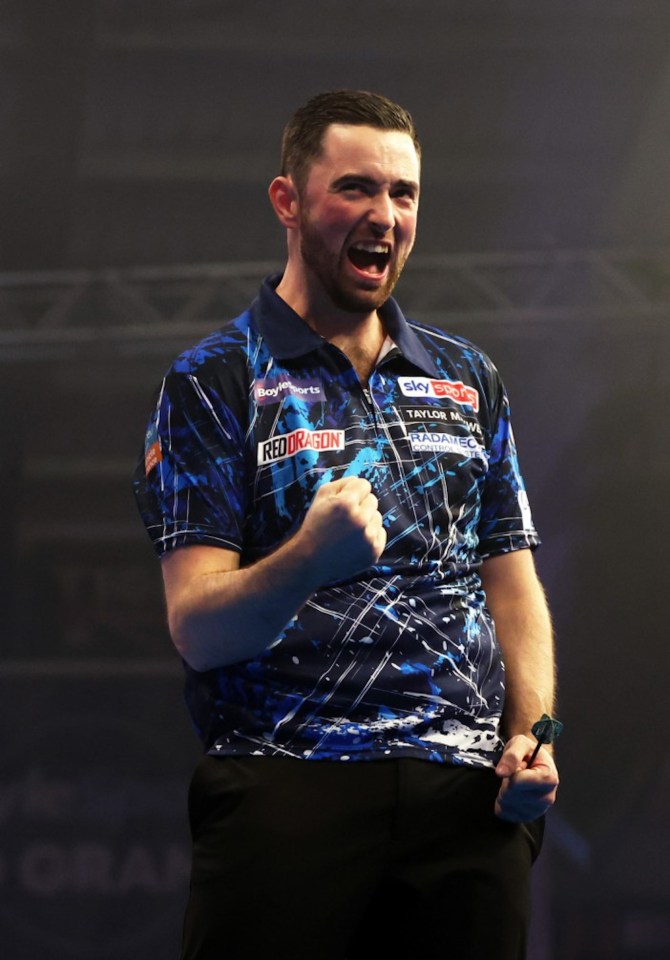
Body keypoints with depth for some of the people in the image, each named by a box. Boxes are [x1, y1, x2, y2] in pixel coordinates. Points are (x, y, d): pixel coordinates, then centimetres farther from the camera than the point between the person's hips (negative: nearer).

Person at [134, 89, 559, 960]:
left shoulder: (468, 379, 16)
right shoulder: (213, 384, 1)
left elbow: (511, 579, 17)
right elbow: (197, 631, -8)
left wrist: (532, 733, -2)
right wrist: (309, 560, -28)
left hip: (468, 791, 4)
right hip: (287, 784, -4)